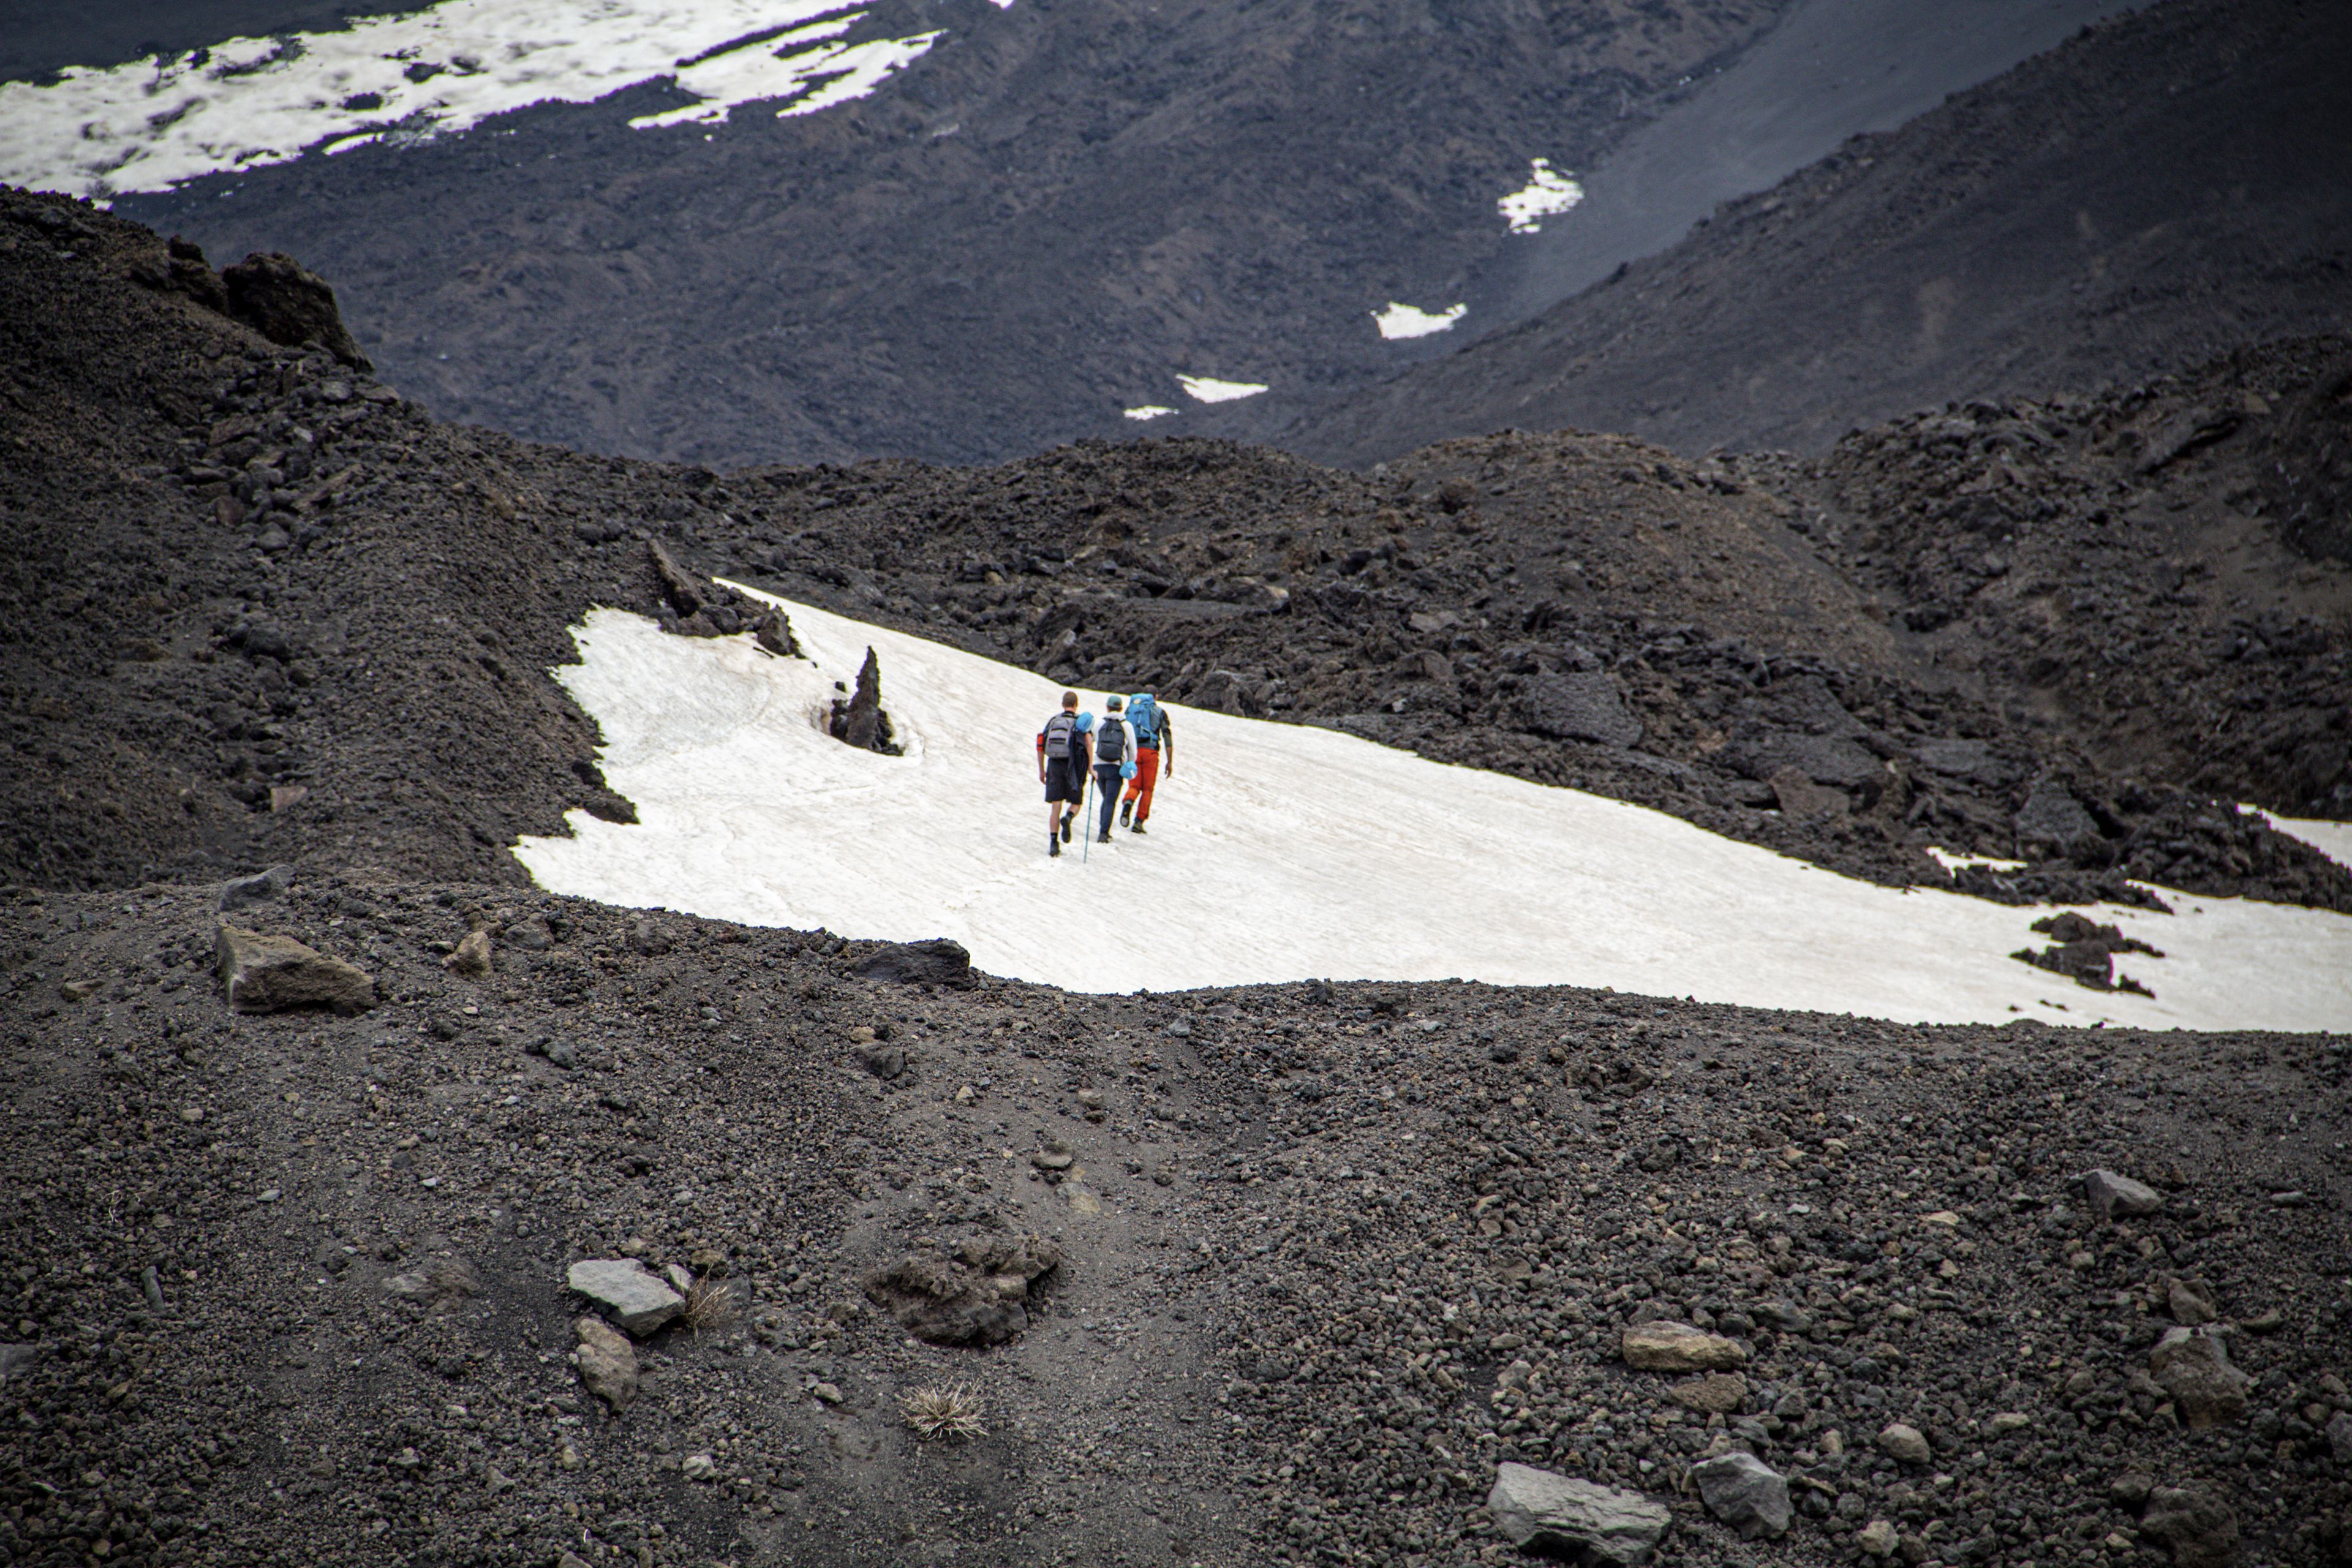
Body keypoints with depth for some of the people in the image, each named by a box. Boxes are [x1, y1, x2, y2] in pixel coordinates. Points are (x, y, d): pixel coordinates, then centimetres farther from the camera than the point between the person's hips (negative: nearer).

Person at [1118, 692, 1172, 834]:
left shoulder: (1130, 709, 14)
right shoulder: (1160, 712, 8)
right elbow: (1167, 737, 2)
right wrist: (1170, 762, 4)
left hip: (1133, 752, 2)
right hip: (1150, 752, -2)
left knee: (1134, 786, 9)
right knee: (1147, 789, 8)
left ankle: (1128, 802, -26)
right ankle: (1139, 822, -1)